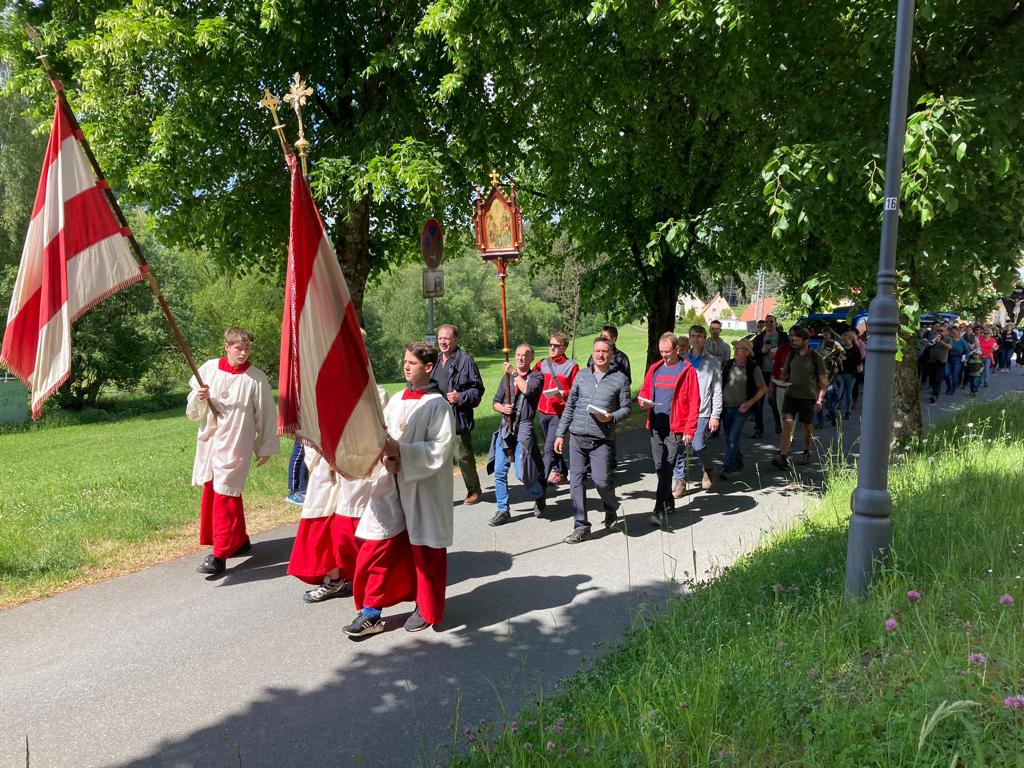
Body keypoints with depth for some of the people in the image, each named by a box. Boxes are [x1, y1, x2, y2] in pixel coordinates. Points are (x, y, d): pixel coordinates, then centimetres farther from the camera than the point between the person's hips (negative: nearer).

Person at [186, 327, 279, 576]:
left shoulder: (256, 378, -8)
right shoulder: (209, 368, 2)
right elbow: (193, 411, 10)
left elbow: (266, 414, 0)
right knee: (211, 493, 13)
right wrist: (200, 397, -13)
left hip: (235, 444, -5)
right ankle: (239, 541, 29)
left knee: (225, 495, -7)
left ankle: (219, 555, -1)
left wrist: (266, 447, 4)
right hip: (209, 441, 5)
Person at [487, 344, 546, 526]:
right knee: (499, 472, 2)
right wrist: (502, 408, -7)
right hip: (505, 428, 5)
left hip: (524, 429, -5)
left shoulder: (536, 377, 2)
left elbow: (528, 390, -20)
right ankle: (503, 510, 14)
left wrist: (514, 373, -13)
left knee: (522, 473, -6)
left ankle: (539, 497, 24)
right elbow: (495, 402, 14)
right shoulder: (507, 377, 15)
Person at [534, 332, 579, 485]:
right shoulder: (543, 363, 8)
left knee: (549, 448, -12)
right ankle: (561, 472, 36)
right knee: (550, 445, 18)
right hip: (543, 411, 6)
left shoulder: (572, 366, -5)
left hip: (560, 412, -6)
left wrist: (564, 393, -22)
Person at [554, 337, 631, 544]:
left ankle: (612, 509, 24)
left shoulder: (620, 379, 3)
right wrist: (560, 434, 10)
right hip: (577, 437, 3)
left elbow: (625, 408, 4)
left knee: (601, 480, -9)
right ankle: (581, 527, 12)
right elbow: (569, 406, 13)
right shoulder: (582, 375, 12)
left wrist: (611, 417, -17)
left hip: (602, 440, -3)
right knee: (576, 481, 2)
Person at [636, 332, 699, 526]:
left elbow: (694, 402, -7)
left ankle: (660, 511, -10)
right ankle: (668, 503, 28)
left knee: (667, 468, -9)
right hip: (656, 426, 6)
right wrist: (643, 401, -5)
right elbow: (644, 392, 19)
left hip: (676, 428, -5)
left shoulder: (687, 370, -3)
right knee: (659, 467, 12)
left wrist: (689, 429, -13)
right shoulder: (654, 368, 12)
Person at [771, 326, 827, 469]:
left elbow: (824, 380, -5)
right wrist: (783, 380, -3)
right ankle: (783, 457, -17)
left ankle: (806, 452, 35)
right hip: (791, 394, 2)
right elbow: (785, 372, 19)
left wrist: (820, 399, -13)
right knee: (787, 422, -13)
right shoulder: (792, 354, 5)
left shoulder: (815, 357, -7)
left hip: (808, 397, -2)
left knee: (807, 426, 12)